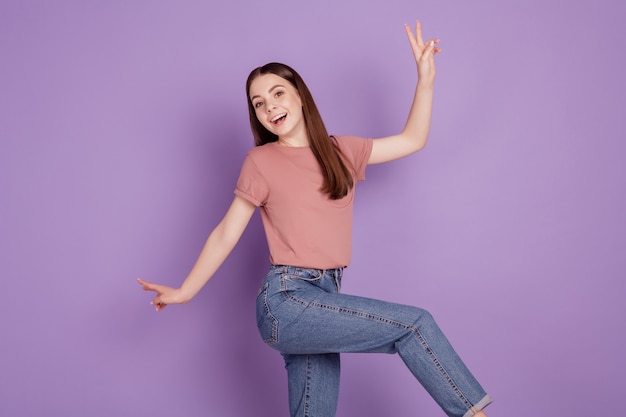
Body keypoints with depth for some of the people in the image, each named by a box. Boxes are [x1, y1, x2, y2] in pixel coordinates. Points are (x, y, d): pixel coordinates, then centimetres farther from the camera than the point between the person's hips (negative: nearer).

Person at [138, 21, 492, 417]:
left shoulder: (340, 151, 13)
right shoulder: (261, 161, 0)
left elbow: (412, 139, 16)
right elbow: (226, 233, 2)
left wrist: (426, 78, 10)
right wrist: (185, 291, 0)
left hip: (324, 300, 5)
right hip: (286, 300, -5)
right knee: (415, 323, -12)